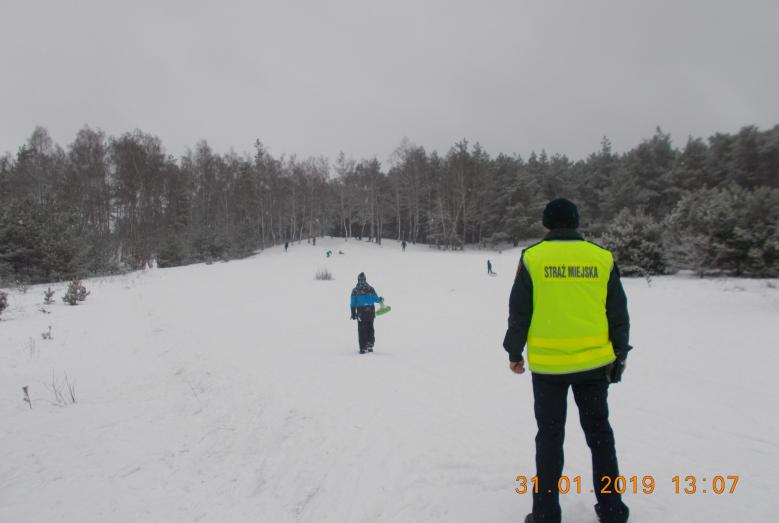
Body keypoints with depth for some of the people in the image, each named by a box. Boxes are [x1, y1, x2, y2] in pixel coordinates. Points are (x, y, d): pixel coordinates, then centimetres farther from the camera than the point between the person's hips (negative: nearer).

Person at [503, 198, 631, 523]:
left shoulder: (532, 258, -6)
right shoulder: (602, 258, 0)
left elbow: (518, 312, -4)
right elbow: (619, 315, 5)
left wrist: (514, 352, 8)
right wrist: (619, 355, 16)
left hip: (547, 363, -2)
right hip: (594, 362, 2)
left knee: (550, 435, 11)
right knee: (599, 432, 18)